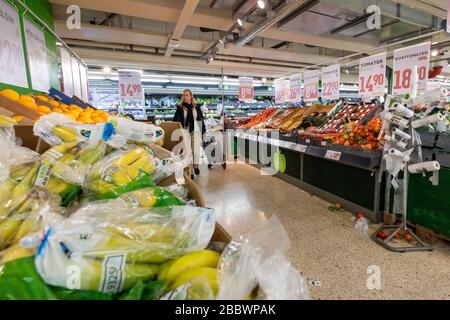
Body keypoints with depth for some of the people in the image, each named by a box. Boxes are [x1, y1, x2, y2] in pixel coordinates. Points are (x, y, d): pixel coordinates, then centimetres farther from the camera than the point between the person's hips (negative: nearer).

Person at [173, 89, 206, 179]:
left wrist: (203, 131, 4)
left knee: (196, 151, -3)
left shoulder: (197, 107, 5)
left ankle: (196, 166, 24)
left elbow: (201, 120, 8)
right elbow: (176, 121, 1)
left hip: (196, 132, 1)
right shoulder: (180, 108, 1)